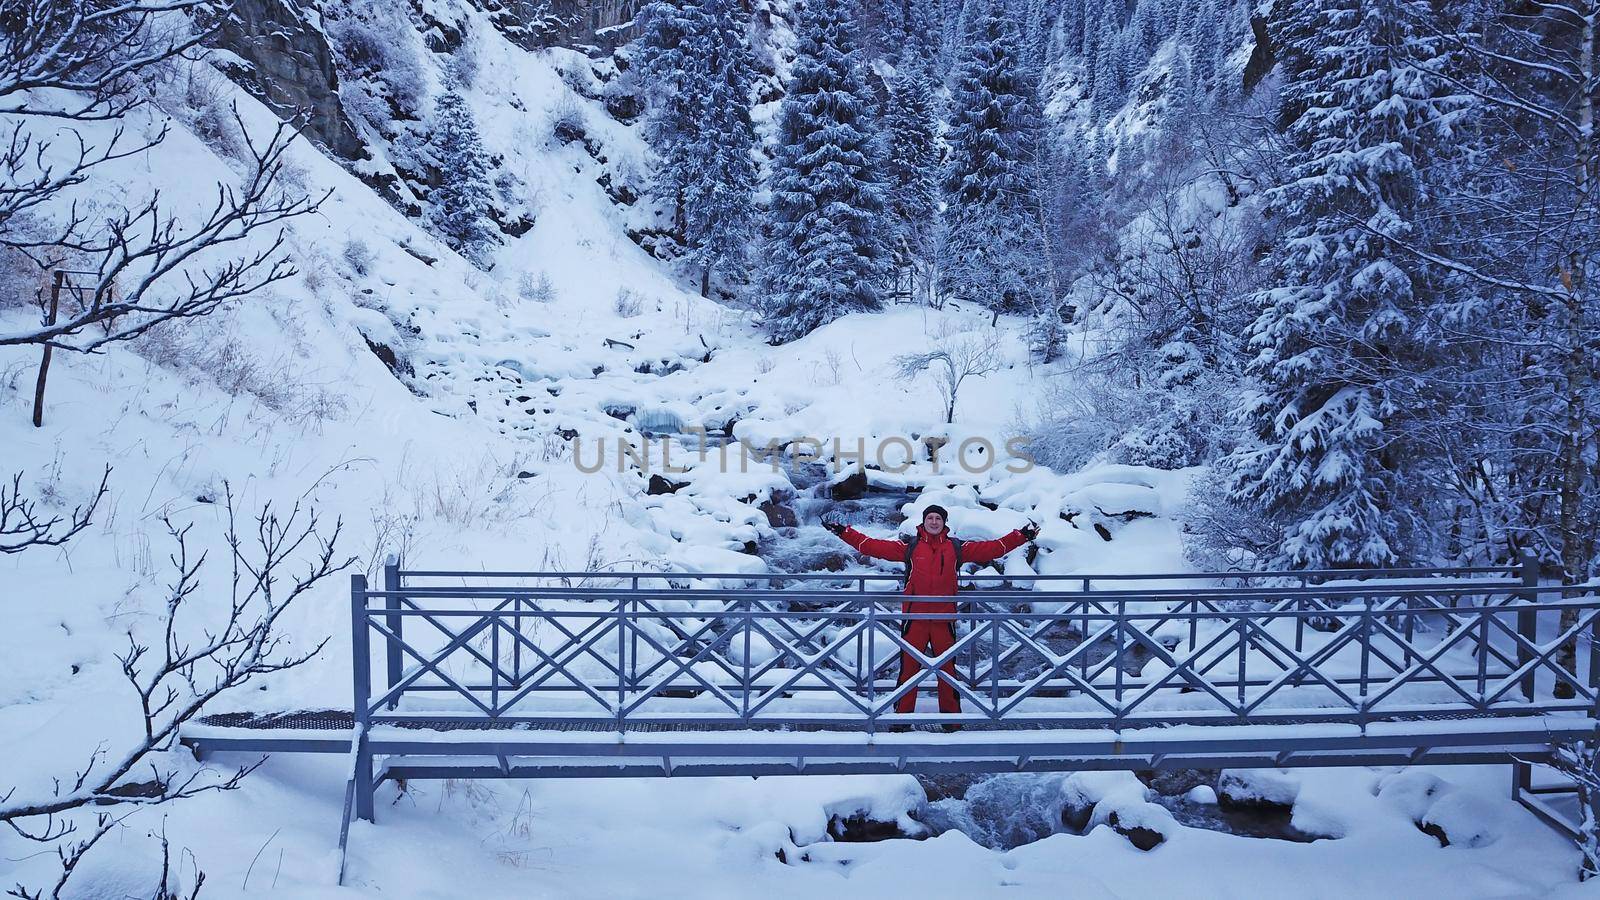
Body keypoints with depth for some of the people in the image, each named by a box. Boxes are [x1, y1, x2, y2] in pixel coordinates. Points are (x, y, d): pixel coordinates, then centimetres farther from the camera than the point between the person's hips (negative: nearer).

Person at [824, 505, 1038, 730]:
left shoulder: (957, 548, 8)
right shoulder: (909, 547, 5)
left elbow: (992, 548, 8)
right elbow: (873, 546, 2)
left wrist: (1021, 536, 4)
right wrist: (843, 532, -2)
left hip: (944, 619, 1)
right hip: (914, 619, -1)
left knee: (947, 668, 7)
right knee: (908, 667, 2)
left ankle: (951, 716, 18)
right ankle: (902, 714, 13)